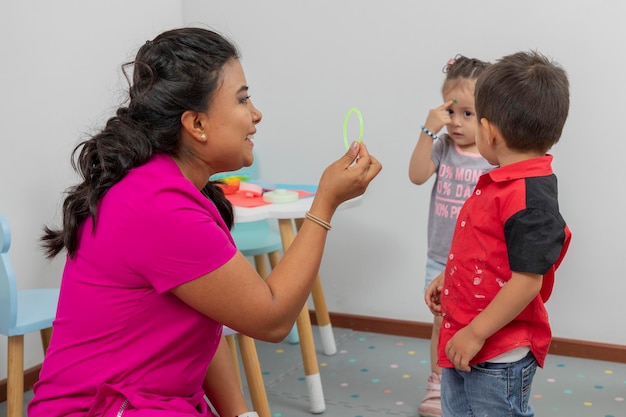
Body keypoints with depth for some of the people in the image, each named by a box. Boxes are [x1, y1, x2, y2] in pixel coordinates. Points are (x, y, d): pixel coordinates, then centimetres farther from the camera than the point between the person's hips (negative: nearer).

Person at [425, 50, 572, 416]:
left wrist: (475, 334, -23)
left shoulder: (530, 198, -26)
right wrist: (446, 278, 14)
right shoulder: (502, 183, 4)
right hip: (462, 345, 9)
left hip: (499, 357, -9)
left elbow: (527, 281, -27)